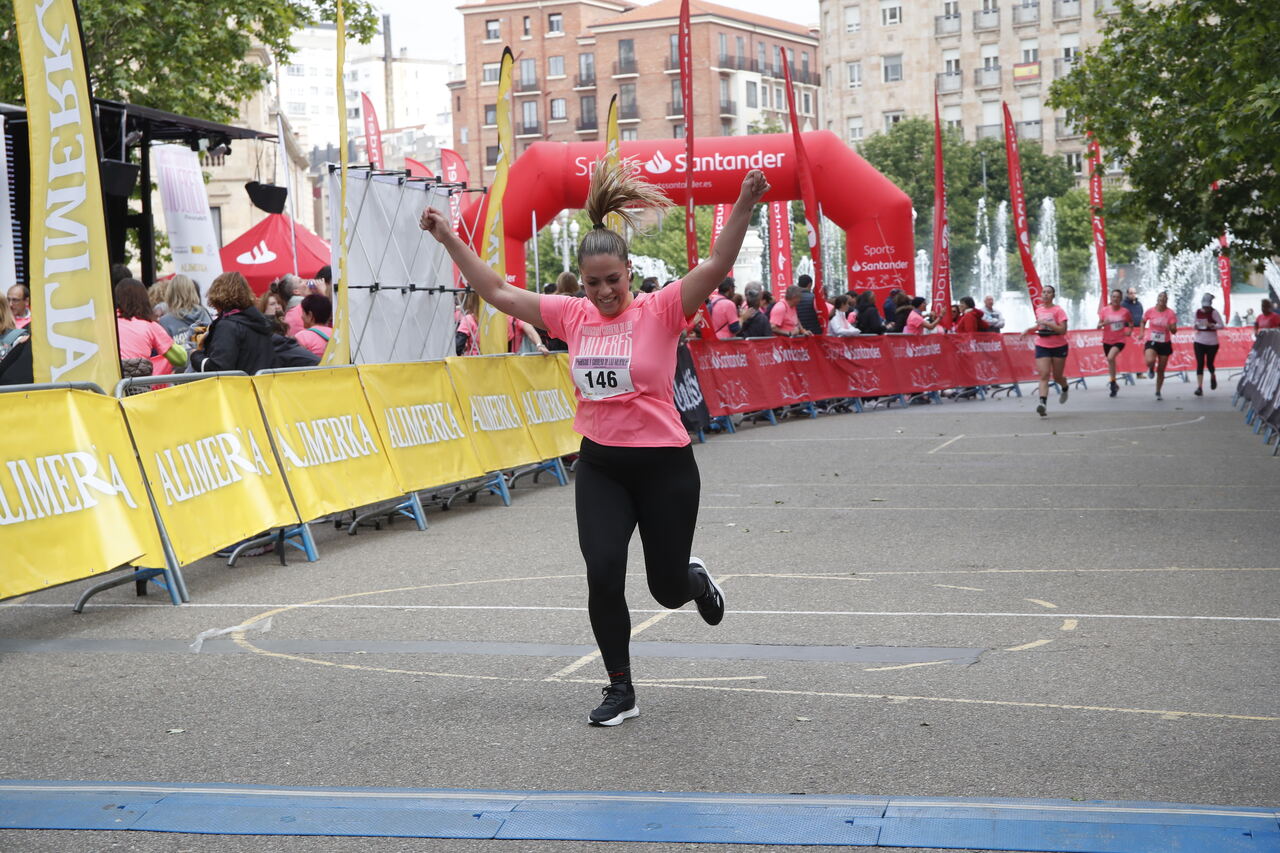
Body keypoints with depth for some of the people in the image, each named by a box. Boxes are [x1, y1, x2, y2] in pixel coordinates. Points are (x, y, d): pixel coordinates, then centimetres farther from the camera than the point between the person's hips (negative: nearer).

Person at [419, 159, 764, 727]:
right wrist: (450, 240, 3)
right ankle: (620, 691, 6)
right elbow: (498, 293, 7)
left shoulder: (661, 310, -10)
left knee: (668, 589, 7)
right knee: (602, 573, -12)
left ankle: (696, 580, 47)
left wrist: (743, 206, -37)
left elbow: (716, 267, -24)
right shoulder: (572, 315, 2)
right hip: (599, 466, 3)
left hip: (664, 465, -3)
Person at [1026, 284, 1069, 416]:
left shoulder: (1058, 310, -10)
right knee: (1044, 375, -13)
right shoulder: (1039, 310, 7)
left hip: (1058, 347, -3)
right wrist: (1029, 330, 8)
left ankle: (1064, 388, 45)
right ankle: (1043, 403, -24)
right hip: (1042, 346, 3)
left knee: (1057, 377, 10)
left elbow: (1063, 330, -19)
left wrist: (1046, 323, -25)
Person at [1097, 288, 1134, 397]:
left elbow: (1130, 323, 15)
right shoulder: (1104, 310, -3)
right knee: (1110, 362, 13)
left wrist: (1129, 330, -2)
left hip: (1119, 340, -3)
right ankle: (1114, 385, 31)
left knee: (1110, 357, -27)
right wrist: (1103, 323, -24)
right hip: (1107, 340, 3)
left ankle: (1113, 382, -14)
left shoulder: (1125, 311, -4)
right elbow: (1098, 326, -4)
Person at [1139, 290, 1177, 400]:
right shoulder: (1150, 311, -5)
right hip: (1151, 342, -1)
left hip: (1165, 343, 1)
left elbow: (1174, 331, -6)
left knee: (1161, 370, 8)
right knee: (1150, 361, -31)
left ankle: (1158, 392, 25)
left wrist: (1170, 327, -28)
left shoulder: (1170, 313, -6)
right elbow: (1143, 322, 14)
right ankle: (1151, 369, 8)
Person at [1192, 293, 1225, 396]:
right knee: (1200, 364, -7)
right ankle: (1199, 387, -9)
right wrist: (1196, 327, -6)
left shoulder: (1214, 312, -7)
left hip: (1212, 342, -2)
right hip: (1199, 341, 2)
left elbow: (1221, 325, -9)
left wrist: (1211, 325, -25)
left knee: (1209, 363, 5)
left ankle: (1213, 376, 41)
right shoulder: (1198, 312, 5)